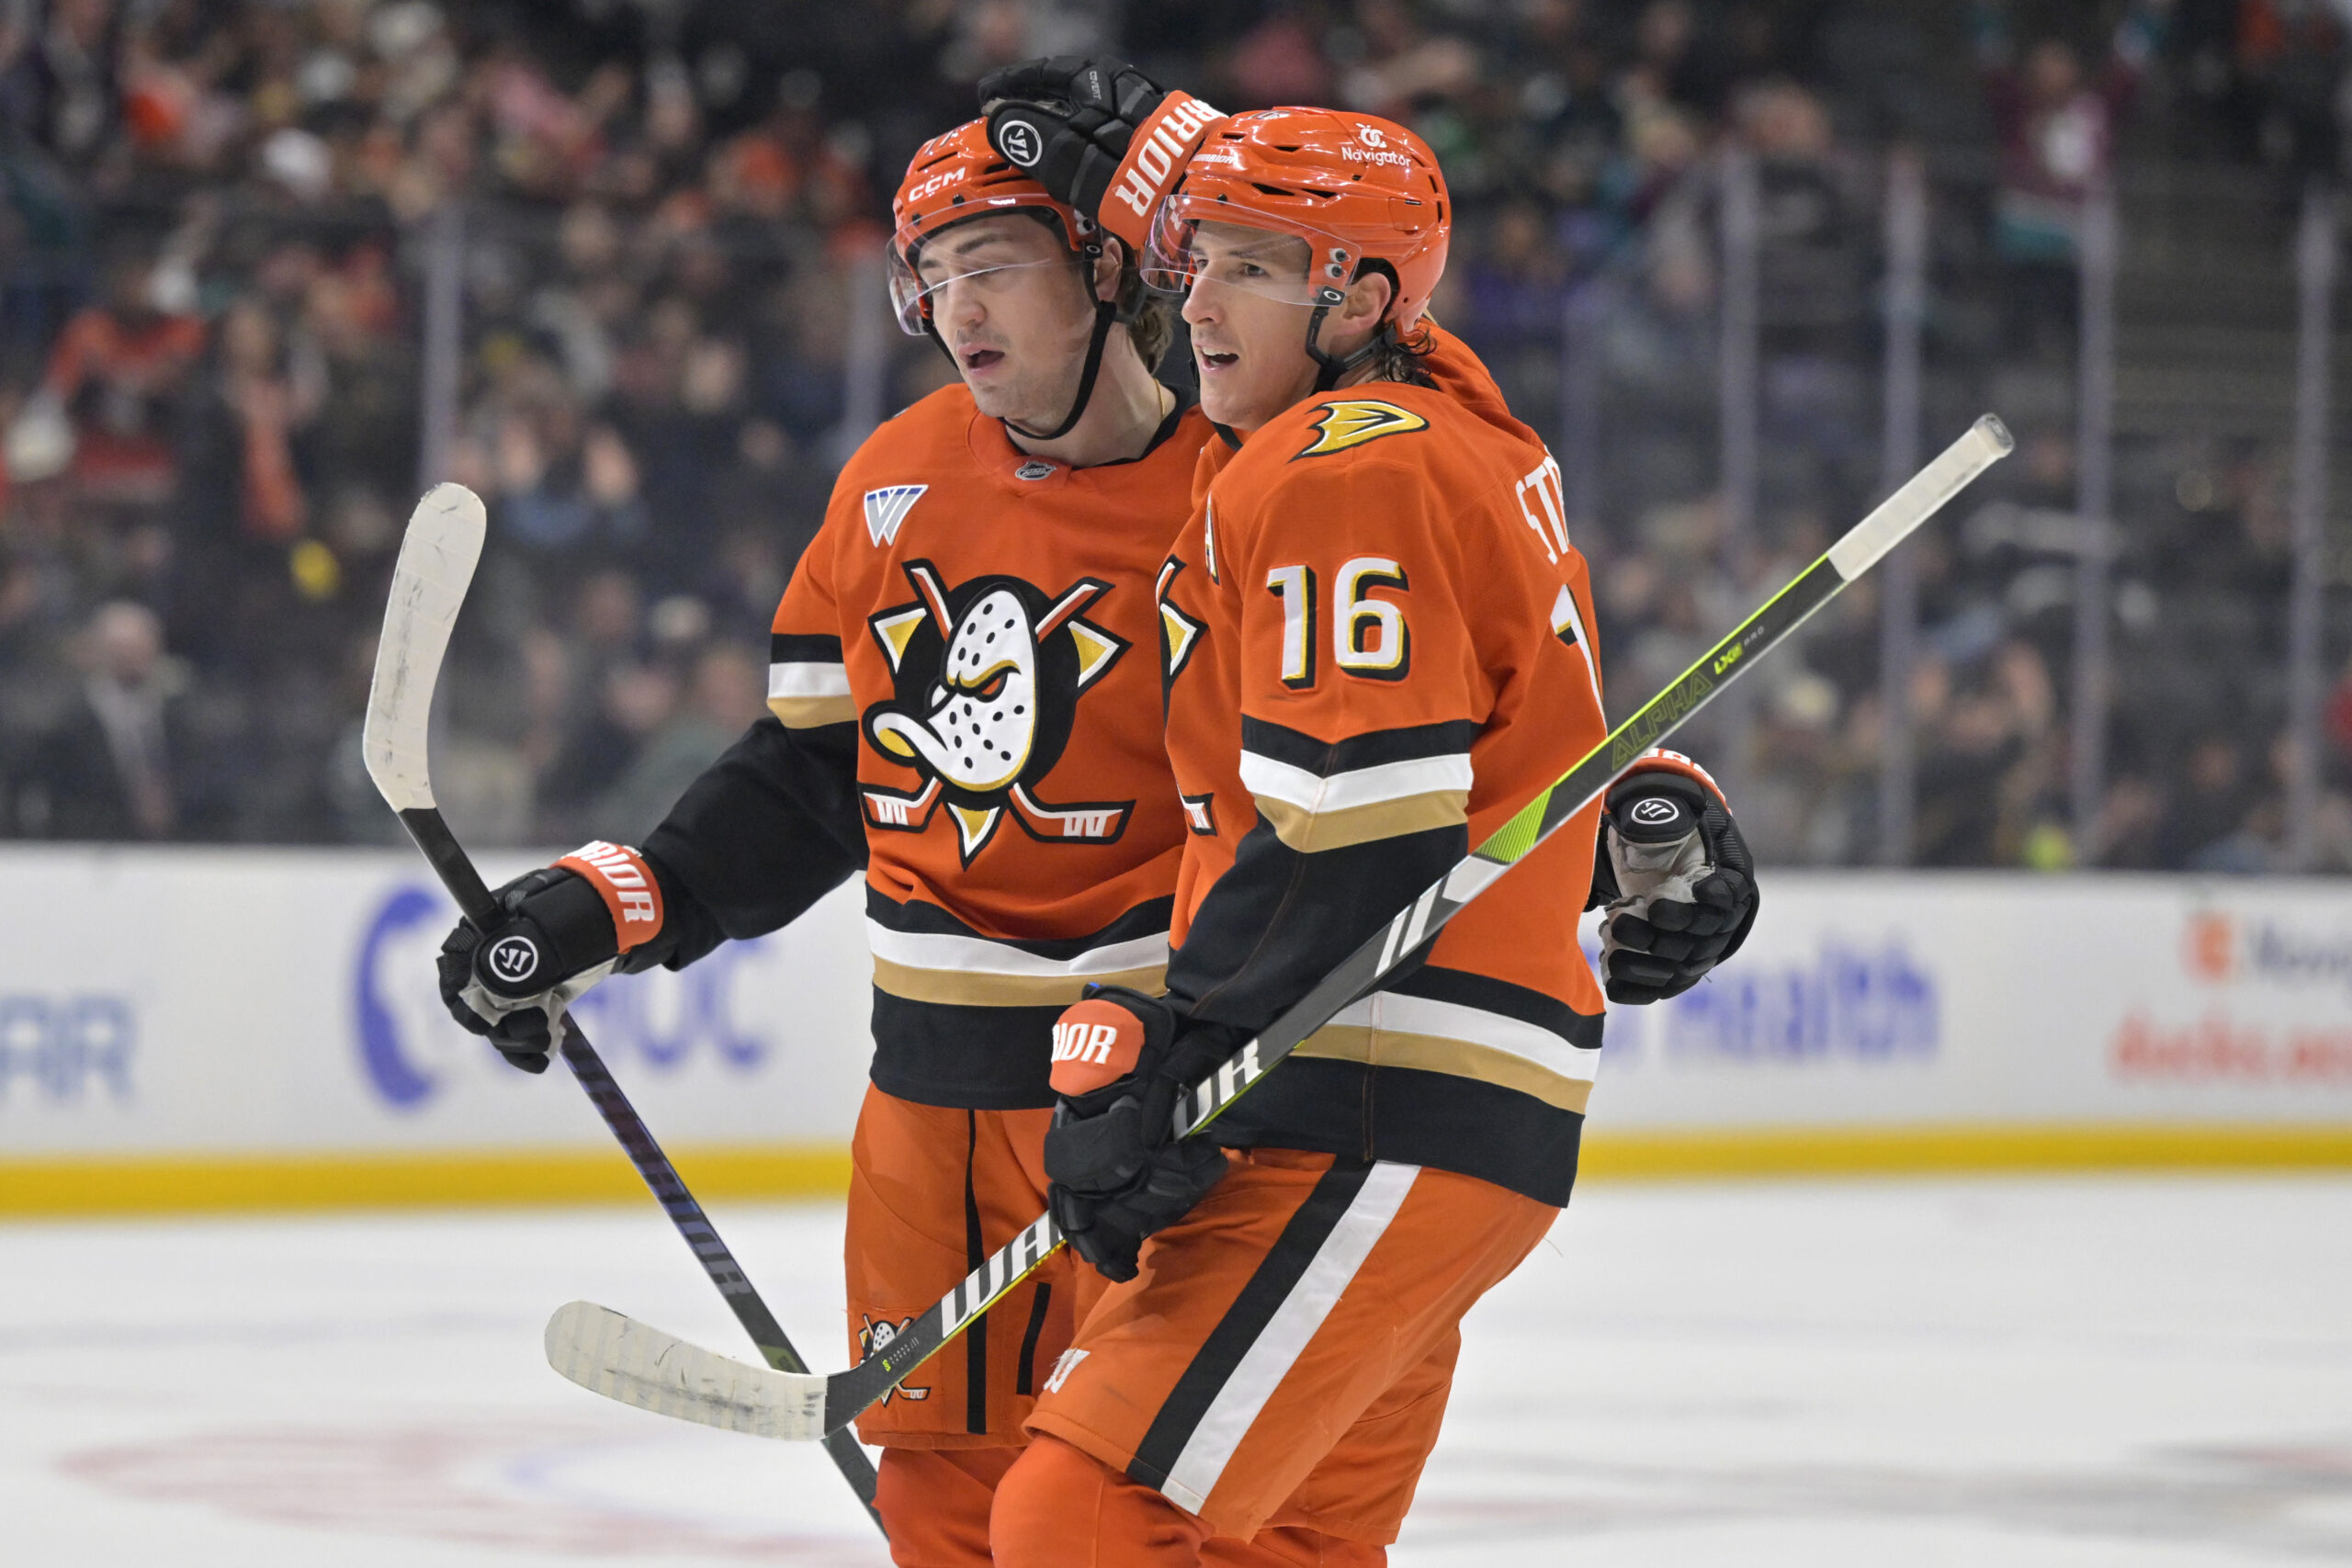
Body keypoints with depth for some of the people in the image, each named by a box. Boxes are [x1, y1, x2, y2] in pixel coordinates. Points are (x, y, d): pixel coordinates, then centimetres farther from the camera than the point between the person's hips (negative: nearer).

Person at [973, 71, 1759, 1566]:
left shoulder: (1346, 473, -13)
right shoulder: (1442, 409, 15)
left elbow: (1360, 837, -22)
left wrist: (1164, 1054, -20)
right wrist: (1120, 136, 43)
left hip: (1384, 1127, -10)